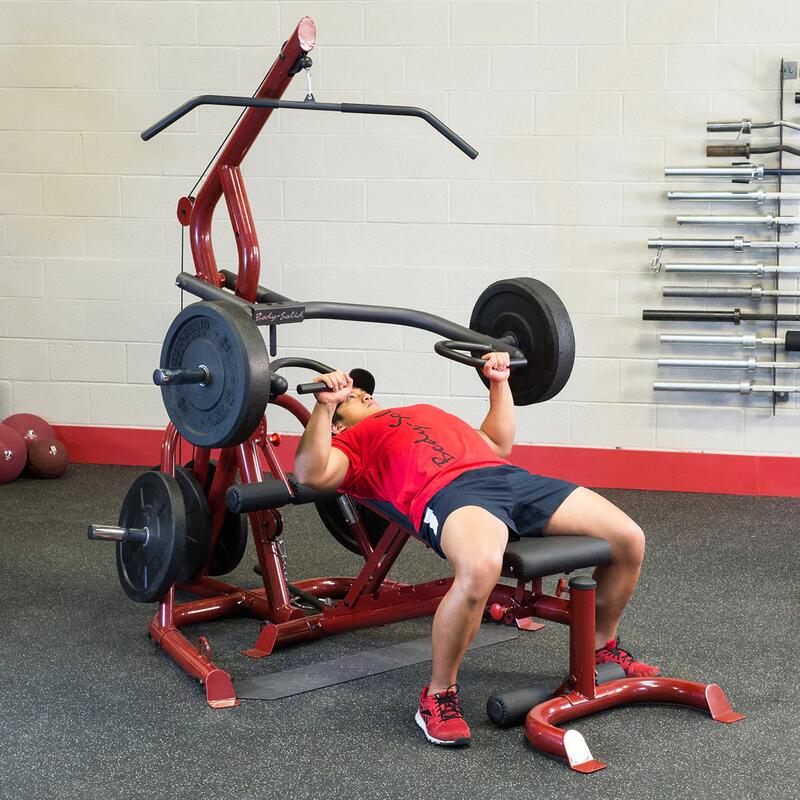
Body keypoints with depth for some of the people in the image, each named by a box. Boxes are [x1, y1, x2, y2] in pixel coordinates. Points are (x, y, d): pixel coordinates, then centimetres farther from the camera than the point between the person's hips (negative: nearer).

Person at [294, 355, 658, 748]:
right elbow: (311, 473, -2)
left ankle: (603, 647, 21)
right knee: (478, 571, -41)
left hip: (513, 477, 7)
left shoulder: (425, 415, 42)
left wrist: (499, 382, 46)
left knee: (628, 539, -5)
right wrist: (325, 404, -7)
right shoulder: (350, 442, 20)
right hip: (447, 490, -6)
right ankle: (438, 695, -17)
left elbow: (499, 444, 46)